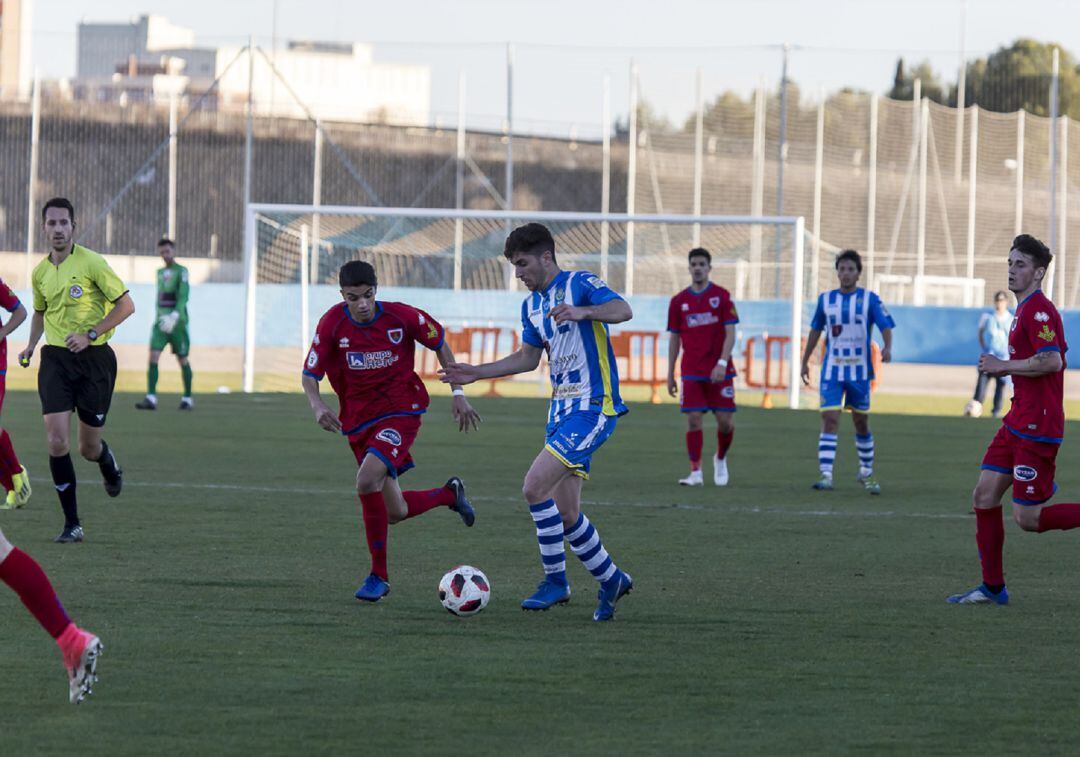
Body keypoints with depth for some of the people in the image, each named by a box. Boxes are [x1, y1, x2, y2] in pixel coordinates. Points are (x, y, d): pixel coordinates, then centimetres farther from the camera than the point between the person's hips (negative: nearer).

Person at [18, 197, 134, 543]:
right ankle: (72, 524, -4)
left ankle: (109, 465, 43)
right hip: (55, 359, 3)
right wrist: (30, 346, 11)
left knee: (88, 447, 4)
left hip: (94, 358, -3)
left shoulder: (91, 263, -9)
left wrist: (90, 335, -16)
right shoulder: (40, 272, 8)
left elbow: (126, 305, -8)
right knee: (56, 441, -12)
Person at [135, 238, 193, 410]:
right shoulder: (160, 273, 15)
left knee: (182, 359, 3)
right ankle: (151, 398, -16)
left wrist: (175, 316, -28)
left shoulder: (181, 271, -5)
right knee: (153, 356, -10)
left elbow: (183, 296, -16)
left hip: (178, 321, -5)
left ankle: (187, 398, 17)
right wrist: (160, 315, 15)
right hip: (161, 321, 5)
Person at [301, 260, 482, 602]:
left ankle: (379, 576, -16)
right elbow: (310, 374, -7)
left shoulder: (402, 316, -13)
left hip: (401, 411, -4)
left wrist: (458, 393, 3)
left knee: (367, 481, -28)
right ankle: (449, 494, 41)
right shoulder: (333, 323, -10)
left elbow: (440, 344, 5)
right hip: (359, 418, 4)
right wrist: (318, 407, -27)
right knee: (395, 512, 8)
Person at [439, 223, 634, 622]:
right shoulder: (531, 305, 16)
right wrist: (476, 373, 18)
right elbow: (528, 358, 26)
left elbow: (624, 310, -25)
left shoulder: (579, 284, -9)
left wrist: (582, 311, -42)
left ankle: (555, 579, -6)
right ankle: (610, 579, 23)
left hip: (592, 407, -9)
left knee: (535, 487, -18)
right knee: (566, 513, 7)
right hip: (562, 408, 9)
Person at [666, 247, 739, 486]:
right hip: (691, 373, 1)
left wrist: (722, 363, -16)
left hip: (719, 372, -1)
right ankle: (695, 473, -3)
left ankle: (721, 459, 26)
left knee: (726, 422, -1)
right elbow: (674, 338, 12)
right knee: (693, 420, -6)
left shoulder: (721, 296, 1)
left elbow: (730, 333, -3)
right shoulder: (679, 301, 8)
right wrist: (670, 374, 8)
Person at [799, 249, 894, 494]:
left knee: (861, 422, 10)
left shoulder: (869, 299, -2)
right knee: (830, 419, -12)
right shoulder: (826, 299, 6)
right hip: (832, 369, 1)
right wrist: (805, 361, 18)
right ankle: (826, 475, -16)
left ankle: (866, 473, 26)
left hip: (859, 370, -1)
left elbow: (886, 326, -9)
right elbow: (815, 331, 16)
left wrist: (887, 347, -30)